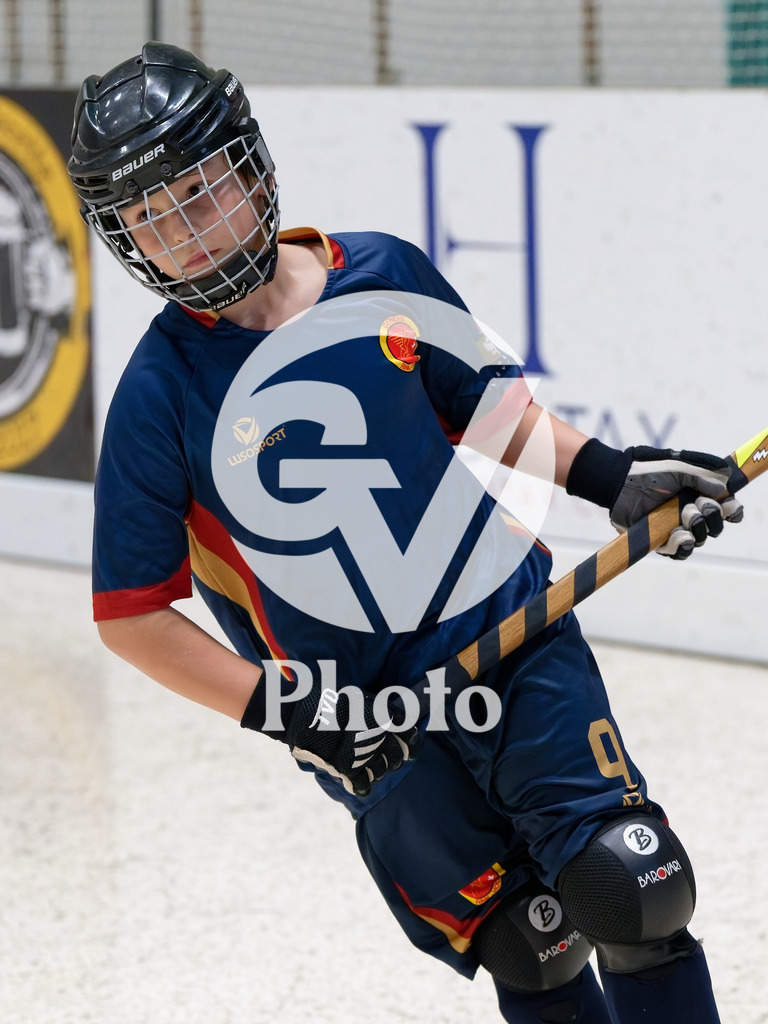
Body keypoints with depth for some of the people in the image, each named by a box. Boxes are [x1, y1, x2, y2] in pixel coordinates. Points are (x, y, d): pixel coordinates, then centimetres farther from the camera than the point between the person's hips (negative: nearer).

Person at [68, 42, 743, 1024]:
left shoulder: (382, 276, 0)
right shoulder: (161, 396, -8)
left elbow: (490, 408, 16)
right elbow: (131, 613, -4)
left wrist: (613, 477, 3)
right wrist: (285, 709, -13)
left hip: (515, 633, 2)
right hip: (372, 721, -2)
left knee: (634, 893, -11)